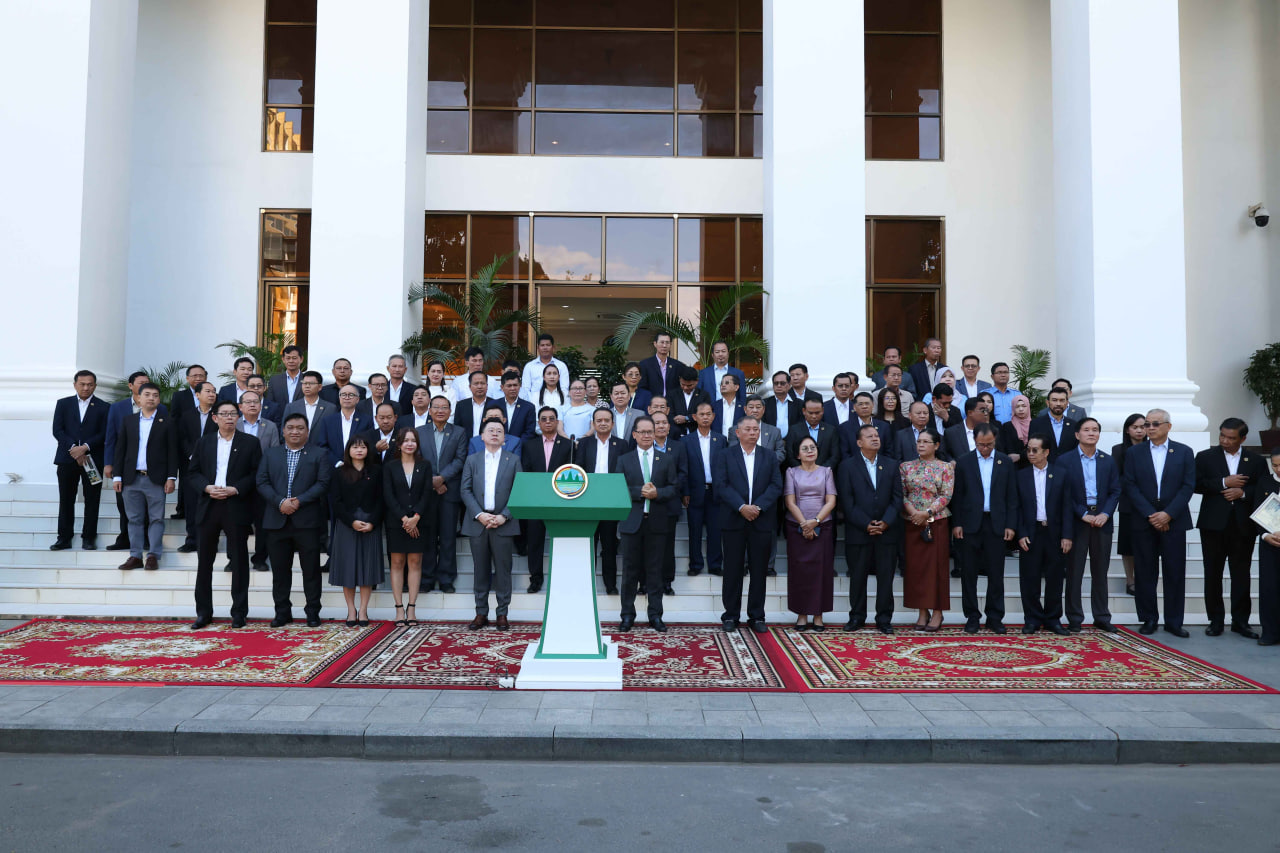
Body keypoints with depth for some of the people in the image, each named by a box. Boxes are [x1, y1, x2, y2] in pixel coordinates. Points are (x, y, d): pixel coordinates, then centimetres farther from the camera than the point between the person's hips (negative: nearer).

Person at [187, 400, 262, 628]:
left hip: (237, 507, -2)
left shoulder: (250, 443, 3)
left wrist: (235, 489, -15)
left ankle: (239, 612, 10)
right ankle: (204, 612, 17)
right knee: (205, 561, 7)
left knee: (239, 561, 2)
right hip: (208, 507, 3)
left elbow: (256, 474, -2)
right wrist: (207, 488, -9)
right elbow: (192, 472, 8)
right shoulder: (203, 442, 11)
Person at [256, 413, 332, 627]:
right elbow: (262, 483, 4)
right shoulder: (270, 455, 14)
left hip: (307, 520, -2)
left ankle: (312, 612, 10)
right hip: (277, 521, 2)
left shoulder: (319, 455, 7)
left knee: (311, 569, 1)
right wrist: (280, 502, -12)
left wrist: (299, 501, -14)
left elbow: (323, 483, -3)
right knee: (280, 569, 7)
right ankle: (282, 612, 17)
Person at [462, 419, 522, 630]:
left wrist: (504, 516, -11)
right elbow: (465, 491, 4)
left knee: (503, 569, 1)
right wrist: (479, 515, -10)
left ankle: (502, 614, 9)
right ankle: (481, 613, 14)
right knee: (481, 570, 6)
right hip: (478, 522, 1)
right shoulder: (472, 460, 11)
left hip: (503, 523, -1)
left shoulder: (513, 460, 7)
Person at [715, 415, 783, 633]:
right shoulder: (726, 456, 5)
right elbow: (721, 485, -5)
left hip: (761, 521, 2)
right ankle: (731, 615, 12)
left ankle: (756, 616, 13)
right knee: (733, 570, 3)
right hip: (733, 520, -1)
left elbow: (776, 486, 1)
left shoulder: (769, 458, 10)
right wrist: (741, 507, -16)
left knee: (759, 570, 5)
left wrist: (758, 506, -13)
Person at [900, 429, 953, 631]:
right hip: (912, 523, 2)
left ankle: (937, 612, 7)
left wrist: (927, 512, -15)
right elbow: (901, 494, 4)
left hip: (937, 522, -2)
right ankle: (922, 612, 11)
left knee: (937, 565, -1)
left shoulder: (946, 467, 2)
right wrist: (913, 512, -11)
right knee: (915, 566, 2)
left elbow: (946, 495, -5)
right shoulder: (906, 466, 8)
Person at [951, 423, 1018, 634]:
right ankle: (972, 617, 11)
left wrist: (1011, 525, -1)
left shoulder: (1005, 462, 7)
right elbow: (958, 495, 4)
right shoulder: (964, 462, 5)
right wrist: (956, 524, -3)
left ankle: (995, 618, 12)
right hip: (971, 524, 0)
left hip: (996, 524, 1)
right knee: (969, 572, 3)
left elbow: (1012, 496, 6)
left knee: (996, 573, 4)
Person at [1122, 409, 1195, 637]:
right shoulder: (1133, 453, 5)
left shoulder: (1184, 452, 6)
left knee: (1175, 573, 3)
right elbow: (1130, 486, -1)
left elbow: (1188, 486, -1)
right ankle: (1149, 619, 13)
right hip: (1143, 522, 0)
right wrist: (1151, 514, -11)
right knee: (1145, 573, 3)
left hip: (1173, 521, 0)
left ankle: (1174, 621, 11)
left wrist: (1168, 514, -11)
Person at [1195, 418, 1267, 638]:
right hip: (1214, 525, -1)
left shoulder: (1256, 461, 9)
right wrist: (1224, 482, -15)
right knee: (1213, 574, 4)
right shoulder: (1205, 457, 5)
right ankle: (1216, 620, 12)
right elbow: (1196, 485, -5)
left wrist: (1243, 492, -12)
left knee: (1241, 575, 4)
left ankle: (1240, 621, 13)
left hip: (1243, 526, 1)